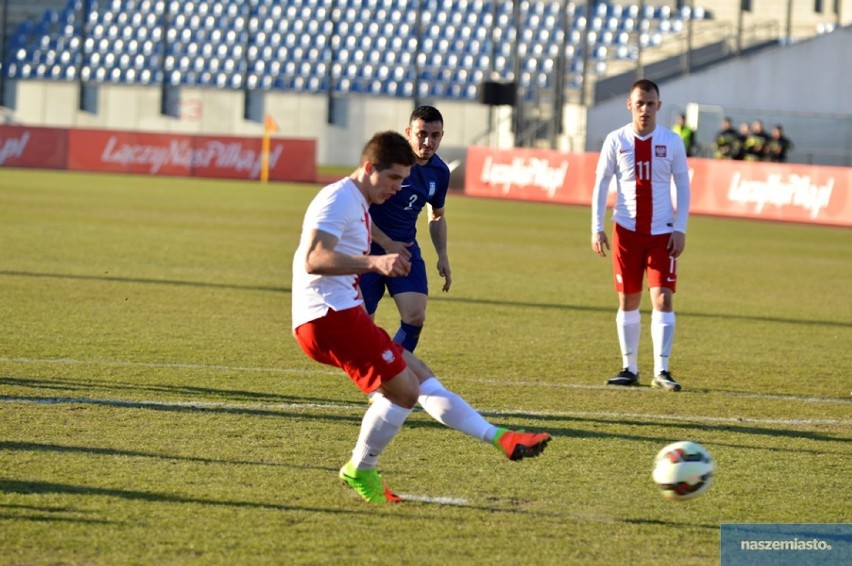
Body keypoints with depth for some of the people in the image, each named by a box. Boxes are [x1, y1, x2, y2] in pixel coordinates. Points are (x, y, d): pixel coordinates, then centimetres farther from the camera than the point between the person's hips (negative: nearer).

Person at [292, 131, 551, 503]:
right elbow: (313, 259, -27)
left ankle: (500, 439, 7)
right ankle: (359, 473, 0)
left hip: (339, 315, 12)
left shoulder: (358, 205, 22)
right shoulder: (339, 200, -12)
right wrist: (373, 262, -38)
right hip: (329, 315, -12)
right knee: (403, 389, -13)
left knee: (420, 376, 9)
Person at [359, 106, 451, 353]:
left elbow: (437, 216, 20)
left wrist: (442, 255, 7)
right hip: (369, 247, -4)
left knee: (415, 317, -13)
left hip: (405, 248, 4)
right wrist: (388, 244, -16)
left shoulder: (440, 172, 1)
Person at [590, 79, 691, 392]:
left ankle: (661, 370, -8)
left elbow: (682, 187, 4)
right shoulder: (616, 141, 0)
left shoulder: (672, 142, 0)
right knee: (628, 300, 5)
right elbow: (600, 184, 4)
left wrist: (680, 229, -4)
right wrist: (597, 228, -3)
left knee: (663, 299, -9)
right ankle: (630, 368, 14)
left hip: (662, 233, -1)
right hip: (626, 231, 1)